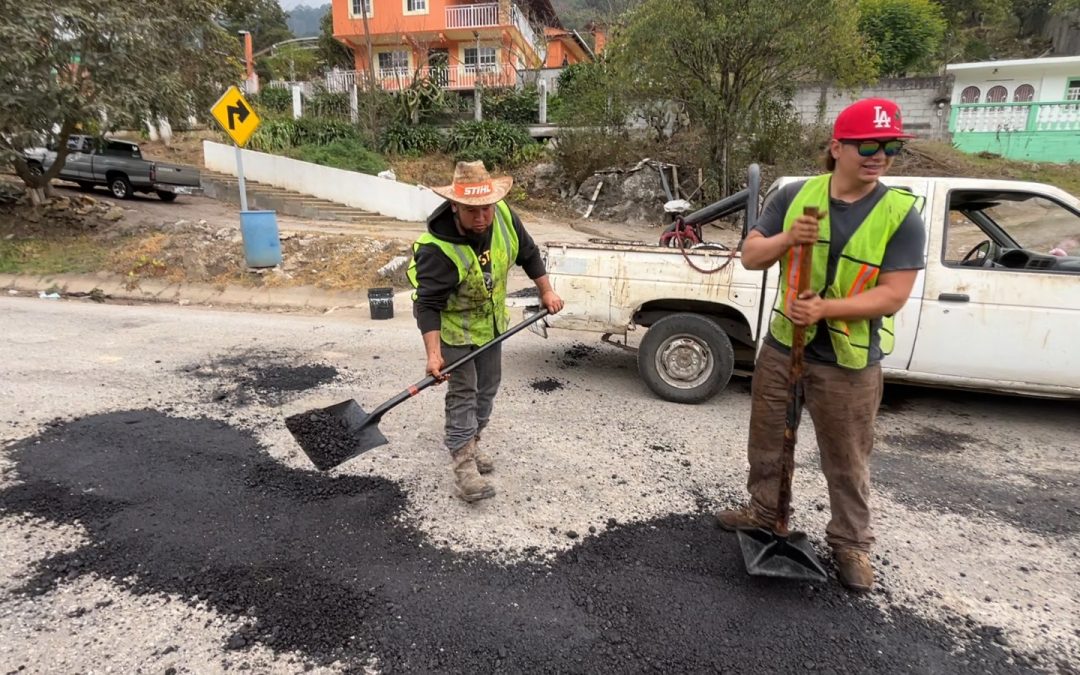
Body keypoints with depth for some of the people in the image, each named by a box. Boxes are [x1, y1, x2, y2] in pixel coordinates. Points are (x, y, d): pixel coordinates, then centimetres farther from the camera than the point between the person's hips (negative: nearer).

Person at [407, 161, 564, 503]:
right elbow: (428, 304, -32)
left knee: (488, 387, 16)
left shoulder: (505, 216, -19)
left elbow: (528, 253, 0)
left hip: (491, 321, 6)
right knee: (463, 393, -5)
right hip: (454, 326, -6)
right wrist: (434, 353, -38)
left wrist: (546, 291, 4)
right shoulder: (437, 248, -34)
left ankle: (470, 441, 37)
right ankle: (463, 462, 6)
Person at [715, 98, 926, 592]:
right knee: (767, 441, 18)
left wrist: (825, 309, -28)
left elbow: (893, 294, -15)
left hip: (849, 360, -3)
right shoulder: (795, 196, -2)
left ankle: (851, 544, 32)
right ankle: (763, 511, 40)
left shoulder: (902, 215, -10)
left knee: (846, 461, 11)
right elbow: (750, 257, -2)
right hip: (782, 346, 3)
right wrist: (786, 239, -23)